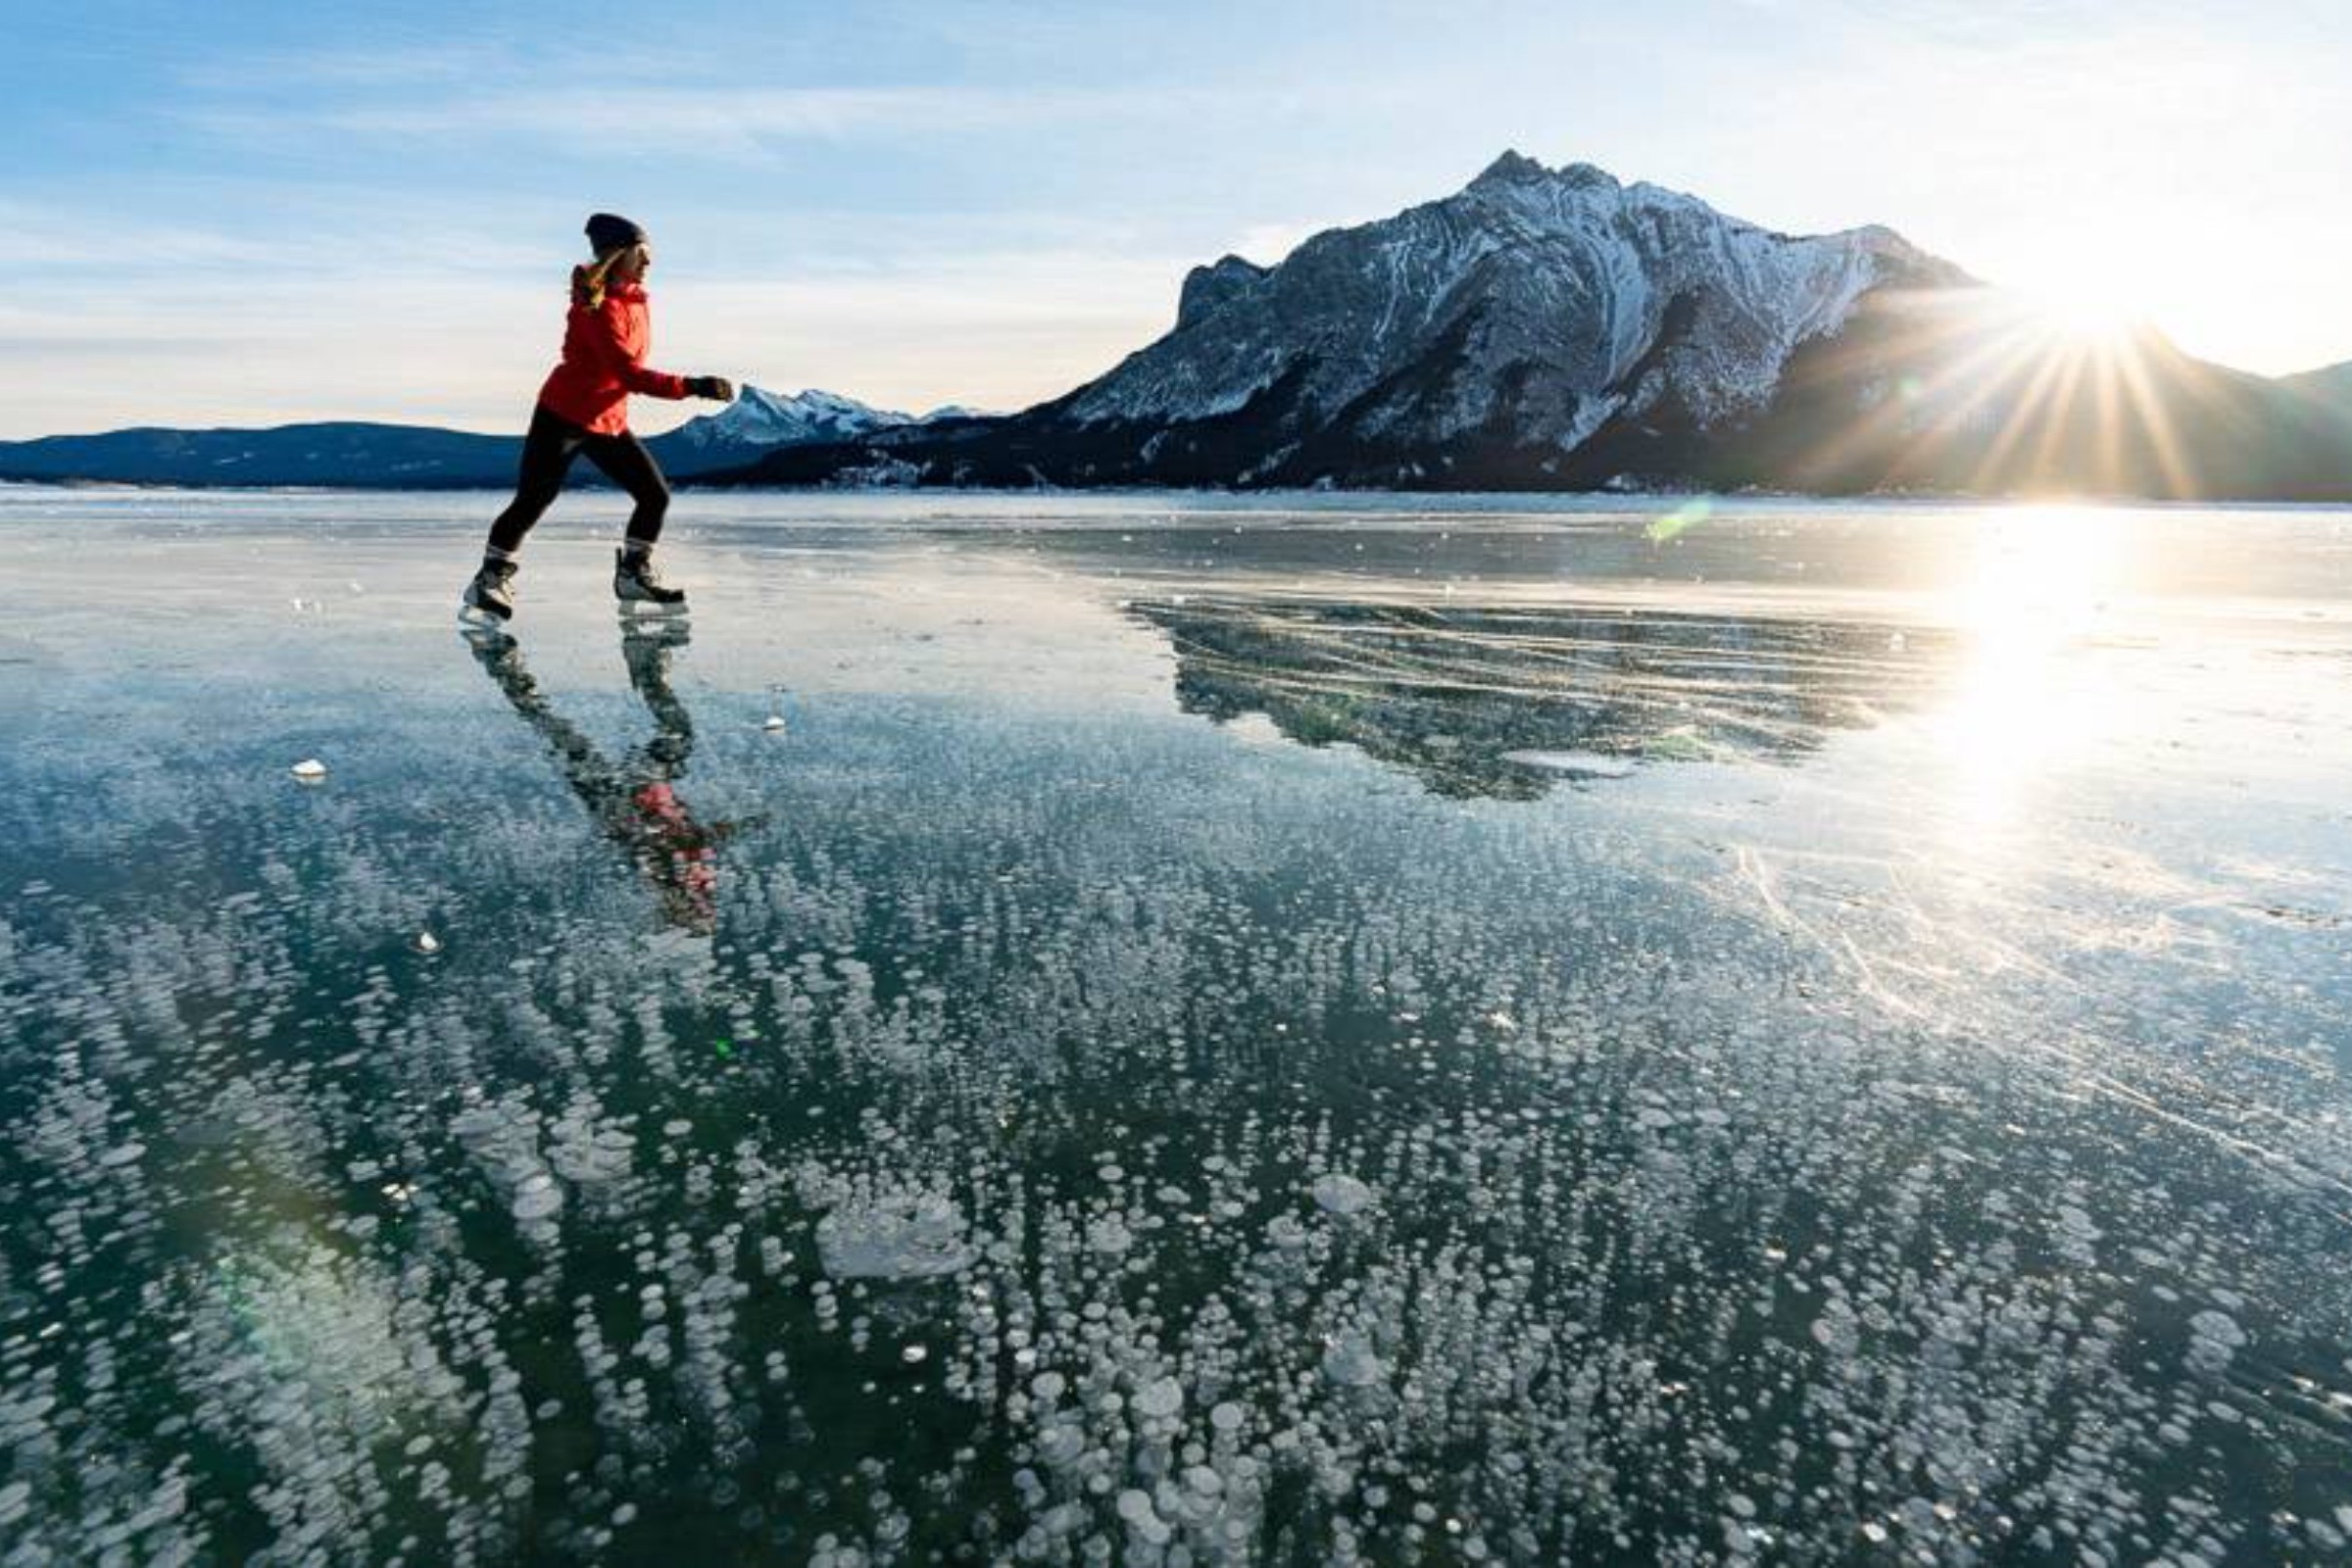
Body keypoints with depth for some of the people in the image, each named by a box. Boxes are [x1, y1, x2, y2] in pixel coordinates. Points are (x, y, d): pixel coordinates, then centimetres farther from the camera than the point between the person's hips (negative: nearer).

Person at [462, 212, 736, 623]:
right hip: (561, 417, -8)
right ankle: (491, 581, 11)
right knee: (532, 501, -5)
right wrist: (692, 387, -34)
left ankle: (633, 575, 17)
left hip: (610, 422, 8)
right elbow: (629, 373, -30)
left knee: (656, 495, 1)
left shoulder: (636, 298, 6)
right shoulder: (596, 307, -20)